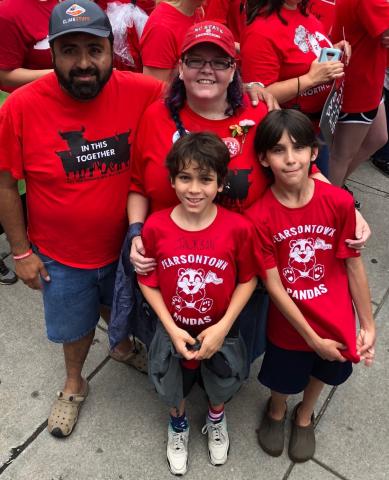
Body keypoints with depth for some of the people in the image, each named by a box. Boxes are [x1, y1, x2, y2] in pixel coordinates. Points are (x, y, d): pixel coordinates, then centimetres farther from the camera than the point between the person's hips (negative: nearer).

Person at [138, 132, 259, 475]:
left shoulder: (238, 227, -23)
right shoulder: (155, 227, -21)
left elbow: (248, 279, -11)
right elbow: (147, 281, -10)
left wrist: (223, 326, -17)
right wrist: (172, 329, -15)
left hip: (220, 330, 0)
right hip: (172, 331, 1)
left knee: (221, 384, 27)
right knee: (173, 388, 26)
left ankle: (216, 418, 62)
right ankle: (178, 423, 60)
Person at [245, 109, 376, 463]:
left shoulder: (339, 202, -19)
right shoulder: (259, 215, -23)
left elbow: (354, 265, -9)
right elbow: (273, 285, -19)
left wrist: (368, 324, -3)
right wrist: (313, 338, -16)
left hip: (337, 319, 2)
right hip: (290, 323, -2)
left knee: (323, 371, 27)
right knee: (284, 377, 22)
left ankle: (304, 417, 61)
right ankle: (276, 412, 60)